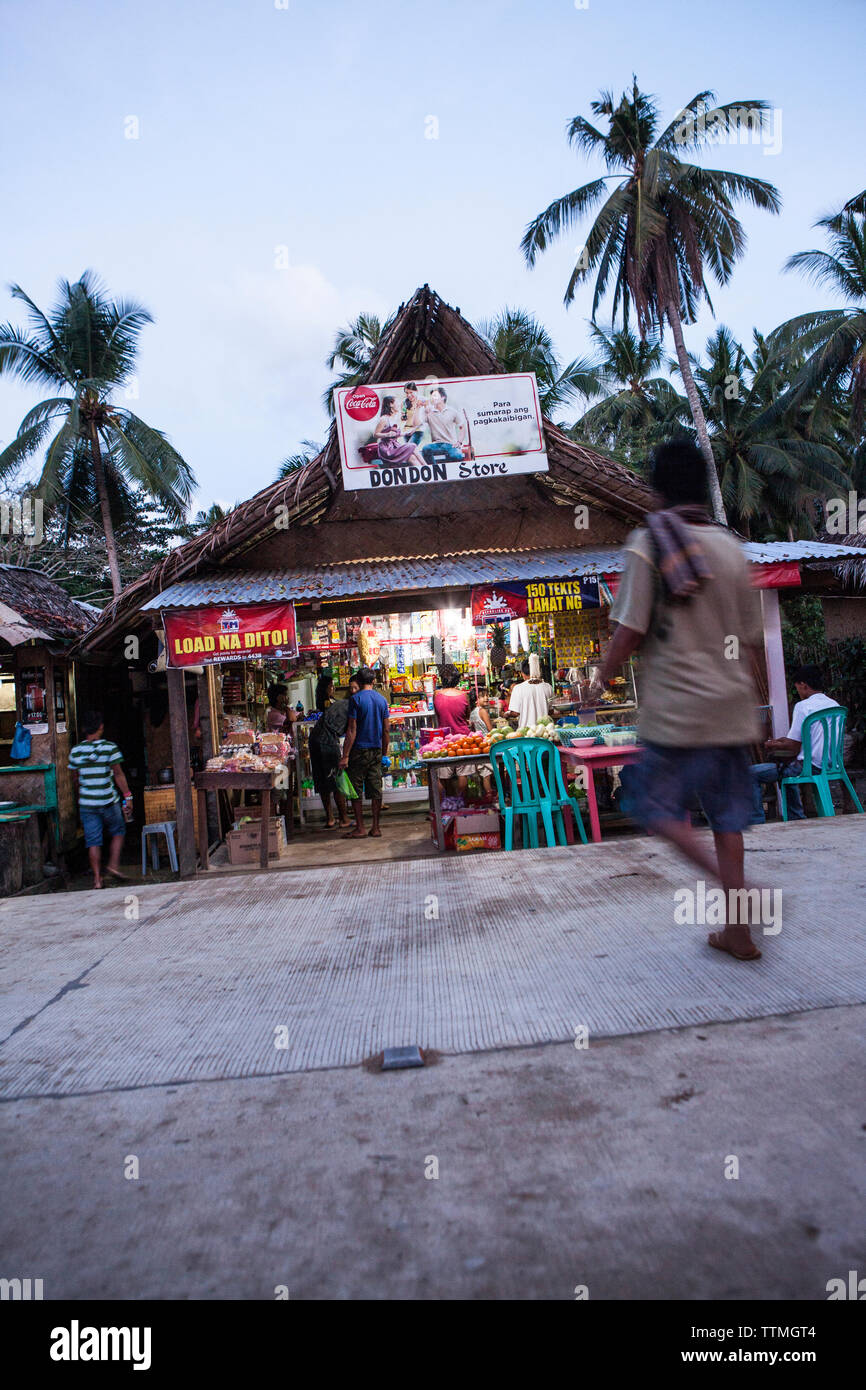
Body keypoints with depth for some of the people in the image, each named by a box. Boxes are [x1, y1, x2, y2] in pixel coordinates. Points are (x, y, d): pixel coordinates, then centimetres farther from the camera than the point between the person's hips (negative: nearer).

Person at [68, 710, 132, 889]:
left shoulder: (75, 751, 1)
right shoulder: (110, 747, -8)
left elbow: (75, 778, 10)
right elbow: (118, 774, -9)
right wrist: (127, 795, -2)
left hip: (86, 803, 2)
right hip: (108, 801, -2)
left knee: (93, 840, 5)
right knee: (118, 832, 18)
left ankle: (97, 878, 5)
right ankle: (113, 864, 5)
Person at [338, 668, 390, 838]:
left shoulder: (356, 698, -9)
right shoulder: (382, 699, 7)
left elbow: (352, 730, -13)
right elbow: (386, 729, 8)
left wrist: (345, 755, -11)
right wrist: (384, 752, 16)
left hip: (359, 749, -5)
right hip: (376, 750, 5)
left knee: (357, 790, 2)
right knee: (375, 790, 8)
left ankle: (360, 828, 3)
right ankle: (376, 827, 11)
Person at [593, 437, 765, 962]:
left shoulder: (648, 543, -7)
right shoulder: (731, 548, 10)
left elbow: (631, 629, -12)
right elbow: (750, 639, 13)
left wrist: (600, 682, 3)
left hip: (677, 708, -5)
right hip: (731, 706, 6)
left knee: (660, 805, 8)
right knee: (726, 815, 11)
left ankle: (728, 884, -13)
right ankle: (738, 929, 16)